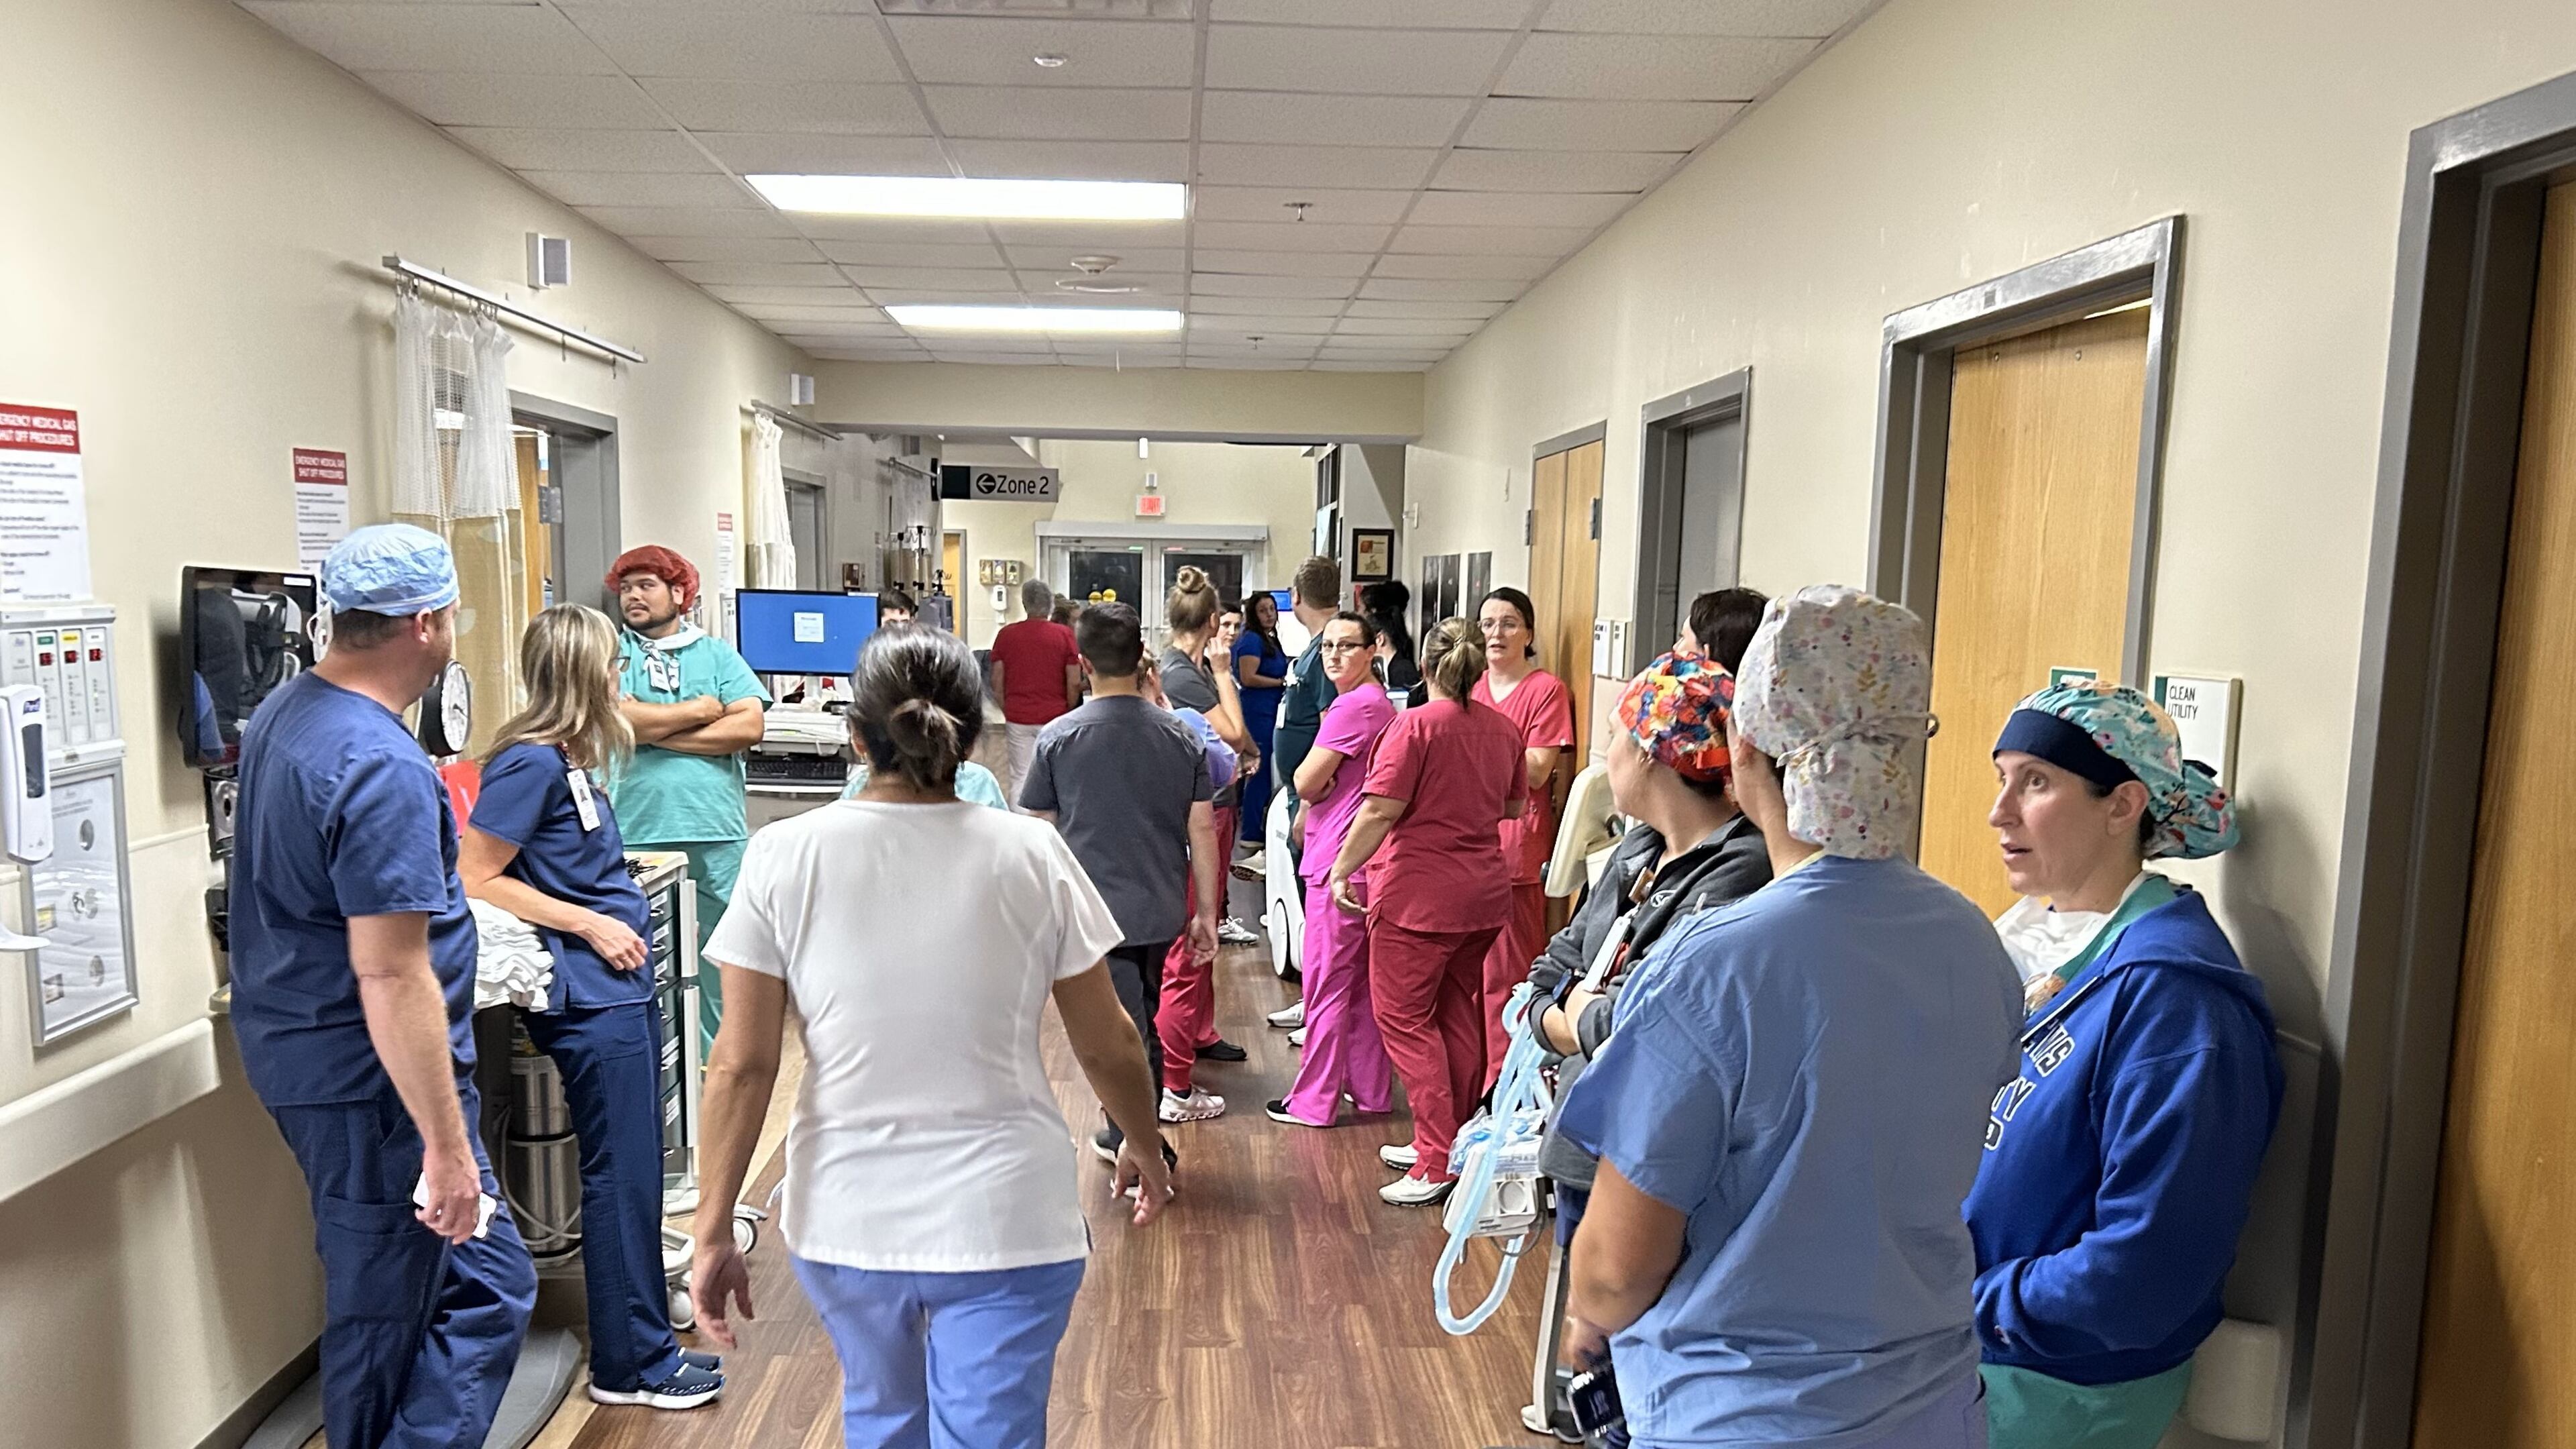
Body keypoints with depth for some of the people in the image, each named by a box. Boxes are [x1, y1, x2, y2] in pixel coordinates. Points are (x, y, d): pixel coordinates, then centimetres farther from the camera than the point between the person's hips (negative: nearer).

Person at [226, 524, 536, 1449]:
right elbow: (392, 977, -27)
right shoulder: (384, 768, -25)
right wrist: (447, 1146, -24)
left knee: (484, 1280, 16)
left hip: (298, 1052, 9)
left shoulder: (281, 714, 7)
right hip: (374, 1080, -9)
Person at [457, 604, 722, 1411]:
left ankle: (641, 1317, 30)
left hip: (622, 985, 9)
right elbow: (475, 880, -17)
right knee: (620, 1175, 0)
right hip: (591, 996, -9)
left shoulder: (565, 759, 10)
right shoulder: (531, 762, -16)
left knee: (637, 1165, 16)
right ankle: (631, 1364, 11)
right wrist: (589, 924, -16)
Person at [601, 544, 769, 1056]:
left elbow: (749, 726, -4)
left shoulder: (718, 655, 10)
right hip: (638, 835, -1)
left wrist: (660, 732, -8)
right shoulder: (613, 653, 7)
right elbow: (619, 719, -11)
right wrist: (700, 711, -3)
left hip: (717, 832, 1)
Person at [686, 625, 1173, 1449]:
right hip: (1003, 1219, -2)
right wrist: (1145, 1148, 16)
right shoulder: (1031, 856, -9)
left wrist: (715, 1230, 3)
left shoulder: (784, 857, -8)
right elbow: (1107, 1044, -1)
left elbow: (741, 1063, -7)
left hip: (846, 1218, 2)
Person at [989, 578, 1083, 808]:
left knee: (1020, 779, 7)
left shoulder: (1007, 634, -1)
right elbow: (1074, 683, -5)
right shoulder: (1064, 635, -6)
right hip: (1054, 718, -1)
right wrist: (1068, 713, 11)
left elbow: (997, 683, 2)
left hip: (1017, 719, 1)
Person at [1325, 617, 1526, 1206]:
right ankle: (1455, 1143, 26)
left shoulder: (1417, 725, -14)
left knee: (1403, 1016, 1)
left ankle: (1438, 1163, -1)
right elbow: (1514, 806, 19)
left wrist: (1342, 870, -7)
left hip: (1420, 893, -7)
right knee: (1457, 1014, 17)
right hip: (1484, 891, 7)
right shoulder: (1503, 728, 6)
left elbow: (1380, 811, -18)